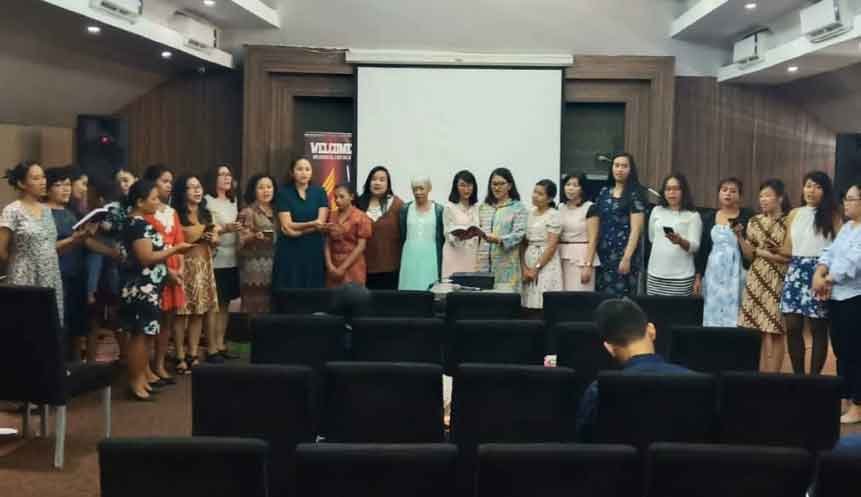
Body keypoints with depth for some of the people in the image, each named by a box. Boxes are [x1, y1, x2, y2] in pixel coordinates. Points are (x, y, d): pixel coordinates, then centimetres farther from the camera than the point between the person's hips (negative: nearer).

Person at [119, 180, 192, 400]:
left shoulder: (140, 223, 14)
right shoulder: (138, 225, -16)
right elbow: (146, 258, -22)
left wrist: (167, 270, 18)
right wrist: (175, 249, -16)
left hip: (148, 288, 10)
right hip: (141, 288, -10)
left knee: (144, 334, 13)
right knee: (140, 334, -5)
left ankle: (142, 378, 20)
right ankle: (135, 382, 1)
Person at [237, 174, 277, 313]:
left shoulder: (275, 212, 13)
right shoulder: (248, 212, -3)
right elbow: (242, 239, -8)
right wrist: (255, 236, -24)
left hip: (273, 263, 5)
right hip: (254, 264, -5)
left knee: (271, 307, 4)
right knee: (255, 305, -9)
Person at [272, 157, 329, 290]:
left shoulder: (319, 192, 6)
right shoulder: (283, 193, 1)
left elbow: (321, 223, -4)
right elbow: (287, 225, -8)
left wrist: (297, 230, -14)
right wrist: (311, 223, -20)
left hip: (314, 251, 2)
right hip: (290, 252, -2)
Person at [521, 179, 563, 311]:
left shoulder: (553, 215, -6)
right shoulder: (529, 213, 11)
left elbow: (552, 245, -12)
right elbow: (524, 243, 8)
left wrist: (536, 268, -14)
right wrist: (524, 267, -3)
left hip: (546, 262, -6)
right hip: (529, 260, 6)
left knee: (544, 304, -7)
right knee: (530, 303, 3)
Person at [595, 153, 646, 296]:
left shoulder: (635, 194, -5)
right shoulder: (604, 192, 11)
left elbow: (636, 230, -11)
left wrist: (627, 258, -17)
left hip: (624, 253, -5)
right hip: (603, 253, 5)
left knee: (620, 296, -5)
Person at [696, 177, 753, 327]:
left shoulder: (746, 217, 0)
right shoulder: (710, 217, 10)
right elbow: (703, 249, 10)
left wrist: (739, 235, -20)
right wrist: (698, 277, 7)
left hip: (736, 273, -3)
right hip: (714, 273, 3)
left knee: (734, 314, -7)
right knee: (713, 315, 3)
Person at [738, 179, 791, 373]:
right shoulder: (755, 222, 9)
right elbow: (749, 256, 7)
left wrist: (777, 254, -13)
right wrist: (740, 237, -6)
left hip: (778, 281, -4)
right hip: (756, 280, 4)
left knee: (774, 330, -3)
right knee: (758, 329, 3)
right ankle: (761, 374, 10)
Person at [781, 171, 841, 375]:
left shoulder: (832, 215, 2)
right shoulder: (794, 214, 13)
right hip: (796, 272, 4)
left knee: (818, 328, 1)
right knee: (792, 327, 1)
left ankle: (814, 376, 10)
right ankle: (798, 375, 13)